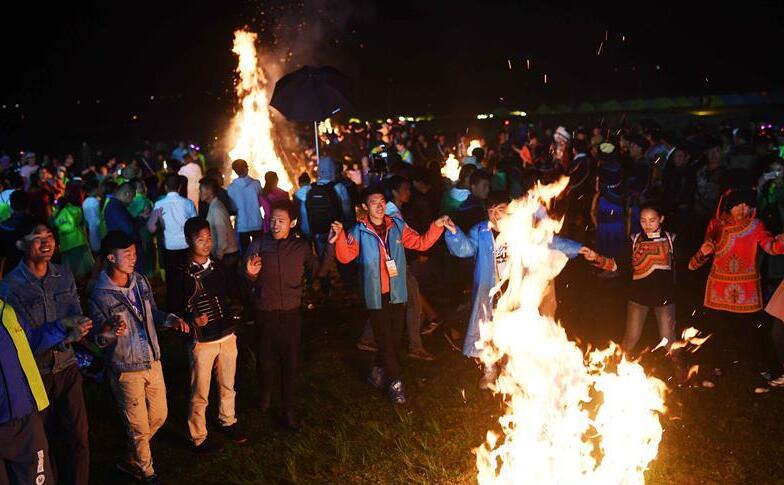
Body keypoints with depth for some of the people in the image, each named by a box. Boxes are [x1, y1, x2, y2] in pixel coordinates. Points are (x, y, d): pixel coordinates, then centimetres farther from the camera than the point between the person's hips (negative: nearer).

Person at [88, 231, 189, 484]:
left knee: (159, 416, 18)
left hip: (153, 362, 6)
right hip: (126, 370, -6)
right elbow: (98, 340, -15)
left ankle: (131, 460, 42)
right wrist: (110, 330, -38)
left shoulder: (141, 282, -1)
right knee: (139, 427, 9)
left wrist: (171, 319, -8)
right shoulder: (100, 295, -18)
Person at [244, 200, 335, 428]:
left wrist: (330, 245, -15)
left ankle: (288, 410, 24)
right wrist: (250, 275, -21)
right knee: (265, 360, 13)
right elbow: (246, 281, 3)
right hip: (265, 313, 0)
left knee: (290, 363, 8)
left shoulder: (301, 247, -2)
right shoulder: (257, 246, -4)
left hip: (291, 313, 0)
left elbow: (319, 271, -8)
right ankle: (265, 393, 44)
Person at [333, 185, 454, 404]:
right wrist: (340, 237, -34)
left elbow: (421, 243, 2)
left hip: (397, 293, 4)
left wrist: (436, 227, -12)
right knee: (385, 339, 1)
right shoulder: (359, 231, -6)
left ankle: (379, 371, 37)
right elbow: (345, 256, -17)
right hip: (375, 295, -4)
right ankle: (394, 382, 17)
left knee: (394, 337, 14)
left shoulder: (397, 226, 3)